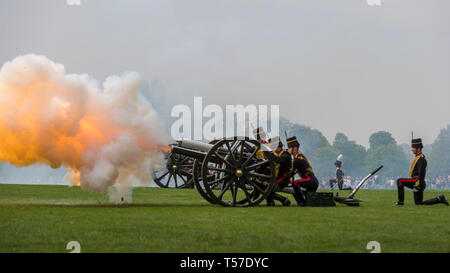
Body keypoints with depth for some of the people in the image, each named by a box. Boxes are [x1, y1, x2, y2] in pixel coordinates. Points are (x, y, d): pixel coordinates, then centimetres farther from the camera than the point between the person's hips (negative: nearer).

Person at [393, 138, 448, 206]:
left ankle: (400, 201, -12)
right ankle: (440, 199, 12)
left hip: (416, 181, -11)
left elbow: (421, 173, -22)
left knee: (400, 181, -16)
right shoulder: (418, 157, 18)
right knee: (419, 203, 12)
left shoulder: (421, 158, -14)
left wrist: (416, 185, -26)